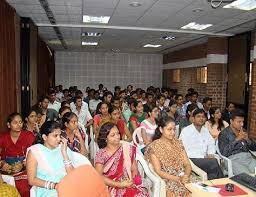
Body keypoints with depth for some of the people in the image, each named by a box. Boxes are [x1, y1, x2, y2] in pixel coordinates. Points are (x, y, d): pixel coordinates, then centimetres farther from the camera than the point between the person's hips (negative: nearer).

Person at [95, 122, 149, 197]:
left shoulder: (127, 148, 5)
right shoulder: (101, 154, -2)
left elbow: (134, 170, 5)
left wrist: (131, 181, -14)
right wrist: (119, 184, -14)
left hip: (129, 186, 3)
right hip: (111, 188, -2)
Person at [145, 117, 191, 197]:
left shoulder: (178, 143, 10)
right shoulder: (154, 146, -6)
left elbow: (187, 164, 7)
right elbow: (158, 171, -9)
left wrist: (186, 175, -13)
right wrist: (178, 179, -18)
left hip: (183, 177, 5)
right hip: (166, 180, -4)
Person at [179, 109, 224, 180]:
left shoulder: (205, 130, 18)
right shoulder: (186, 131, -4)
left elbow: (211, 144, 23)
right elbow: (184, 150, -11)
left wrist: (210, 154, 1)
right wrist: (202, 157, -15)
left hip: (204, 159, 6)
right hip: (192, 159, -5)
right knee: (214, 162, -27)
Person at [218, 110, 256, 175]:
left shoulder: (243, 132, 18)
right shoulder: (223, 134, 1)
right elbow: (224, 152, -10)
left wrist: (247, 139, -2)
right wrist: (237, 139, -12)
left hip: (247, 157, 5)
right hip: (234, 159, -5)